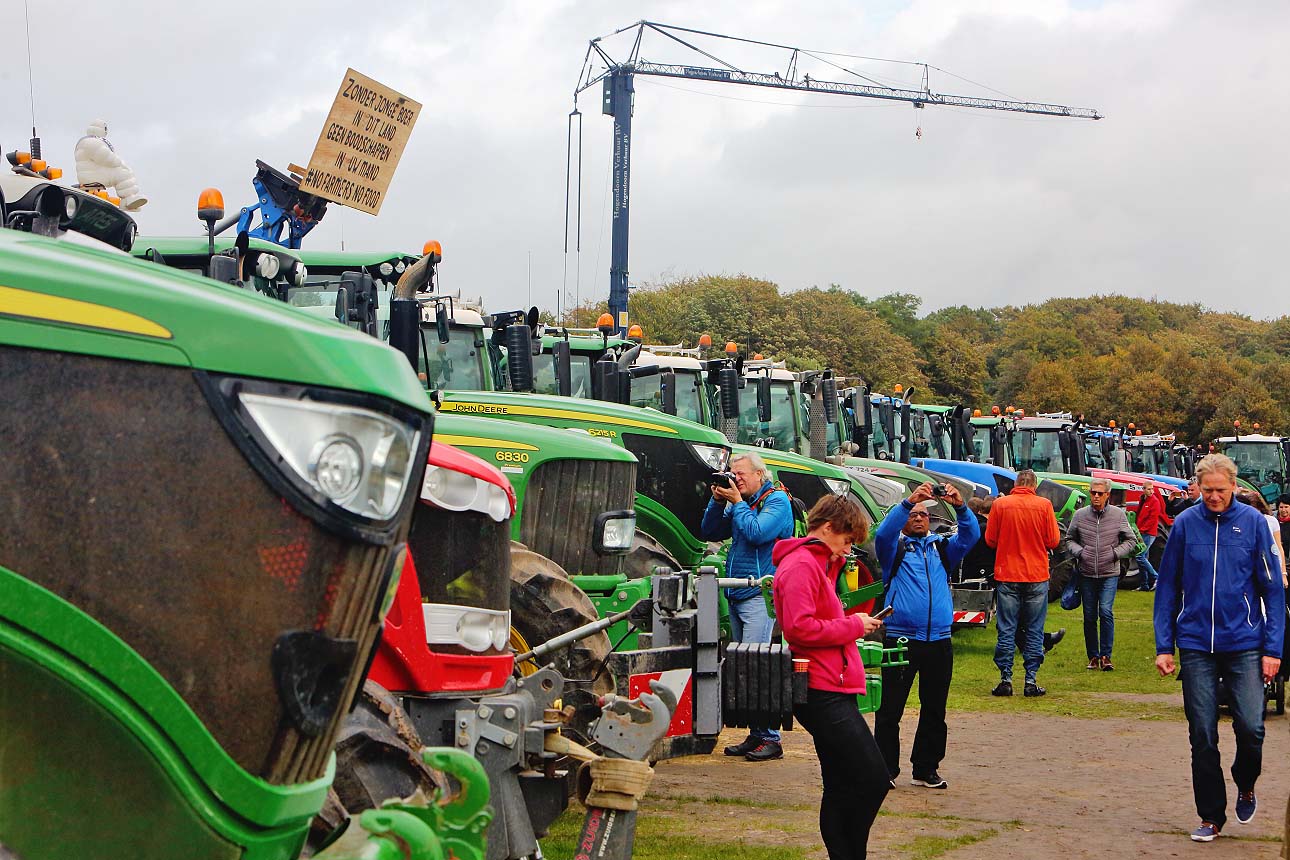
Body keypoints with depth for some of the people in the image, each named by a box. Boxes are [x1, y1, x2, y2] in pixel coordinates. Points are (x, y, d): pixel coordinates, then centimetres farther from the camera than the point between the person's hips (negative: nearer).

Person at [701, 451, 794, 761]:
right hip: (736, 596, 8)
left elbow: (757, 532, -20)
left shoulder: (777, 500, -5)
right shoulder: (741, 502, 16)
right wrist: (718, 501, 3)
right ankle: (756, 735, 14)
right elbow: (710, 532, 16)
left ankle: (770, 739, -11)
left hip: (760, 596, -8)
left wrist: (737, 503, -10)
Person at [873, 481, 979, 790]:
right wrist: (908, 502, -25)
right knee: (890, 709, -3)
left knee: (934, 711, 9)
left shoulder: (942, 547, 17)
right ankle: (885, 770, 3)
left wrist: (960, 507, -16)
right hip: (901, 639, -4)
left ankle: (925, 769, 19)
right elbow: (883, 533, -14)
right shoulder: (895, 547, 8)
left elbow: (970, 536, 2)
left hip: (938, 642, 4)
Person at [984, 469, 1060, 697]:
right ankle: (1031, 681, 6)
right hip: (1037, 576, 0)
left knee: (1006, 630, 6)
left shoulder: (1000, 504, -4)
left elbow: (990, 539, 1)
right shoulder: (1044, 505, -5)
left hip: (1007, 575, 0)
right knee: (1034, 631, 6)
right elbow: (1053, 541, -3)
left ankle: (1005, 680, 4)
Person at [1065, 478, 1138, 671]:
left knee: (1106, 612, -14)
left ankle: (1106, 655, -6)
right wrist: (1079, 551, -7)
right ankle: (1093, 656, 17)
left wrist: (1116, 553, -7)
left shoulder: (1118, 515, 0)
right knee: (1089, 616, 6)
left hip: (1110, 574, -2)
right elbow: (1069, 539, 12)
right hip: (1086, 575, 2)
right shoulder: (1080, 515, 2)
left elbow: (1131, 540, 8)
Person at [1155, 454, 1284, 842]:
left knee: (1251, 727, -8)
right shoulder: (1185, 523, 0)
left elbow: (1272, 588, 1)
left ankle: (1245, 786, 22)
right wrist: (1164, 645, 1)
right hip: (1196, 646, 1)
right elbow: (1167, 588, 6)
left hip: (1245, 645, -1)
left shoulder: (1253, 522, -1)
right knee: (1202, 736, 4)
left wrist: (1273, 648, -5)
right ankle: (1211, 816, 17)